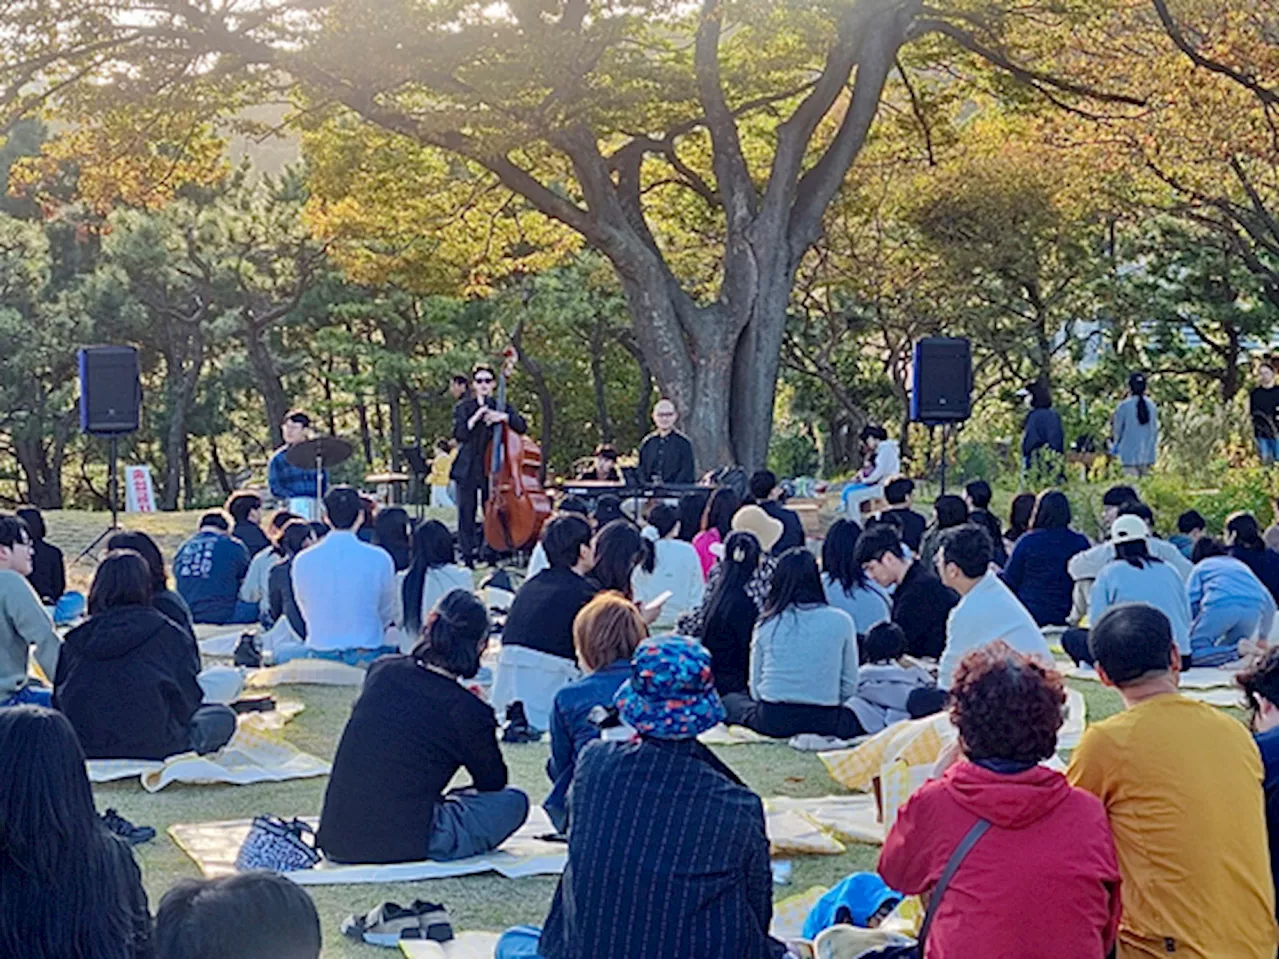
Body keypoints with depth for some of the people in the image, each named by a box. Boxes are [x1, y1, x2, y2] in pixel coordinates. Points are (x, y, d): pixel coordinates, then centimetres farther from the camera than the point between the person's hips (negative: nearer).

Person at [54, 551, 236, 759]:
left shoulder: (75, 638, 5)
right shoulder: (167, 633, -3)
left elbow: (59, 703, 10)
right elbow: (189, 697, 2)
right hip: (150, 745, -4)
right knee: (222, 717, 18)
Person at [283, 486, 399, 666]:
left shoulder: (302, 561, -6)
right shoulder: (380, 559, -10)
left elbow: (306, 612, 9)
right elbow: (390, 613, 4)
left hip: (319, 658, 1)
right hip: (366, 658, -1)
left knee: (281, 650, 30)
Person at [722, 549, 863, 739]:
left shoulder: (766, 625, -2)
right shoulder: (841, 621, -5)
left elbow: (755, 688, 5)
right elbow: (849, 686, 1)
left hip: (772, 722, 0)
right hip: (824, 722, 0)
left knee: (731, 701, 28)